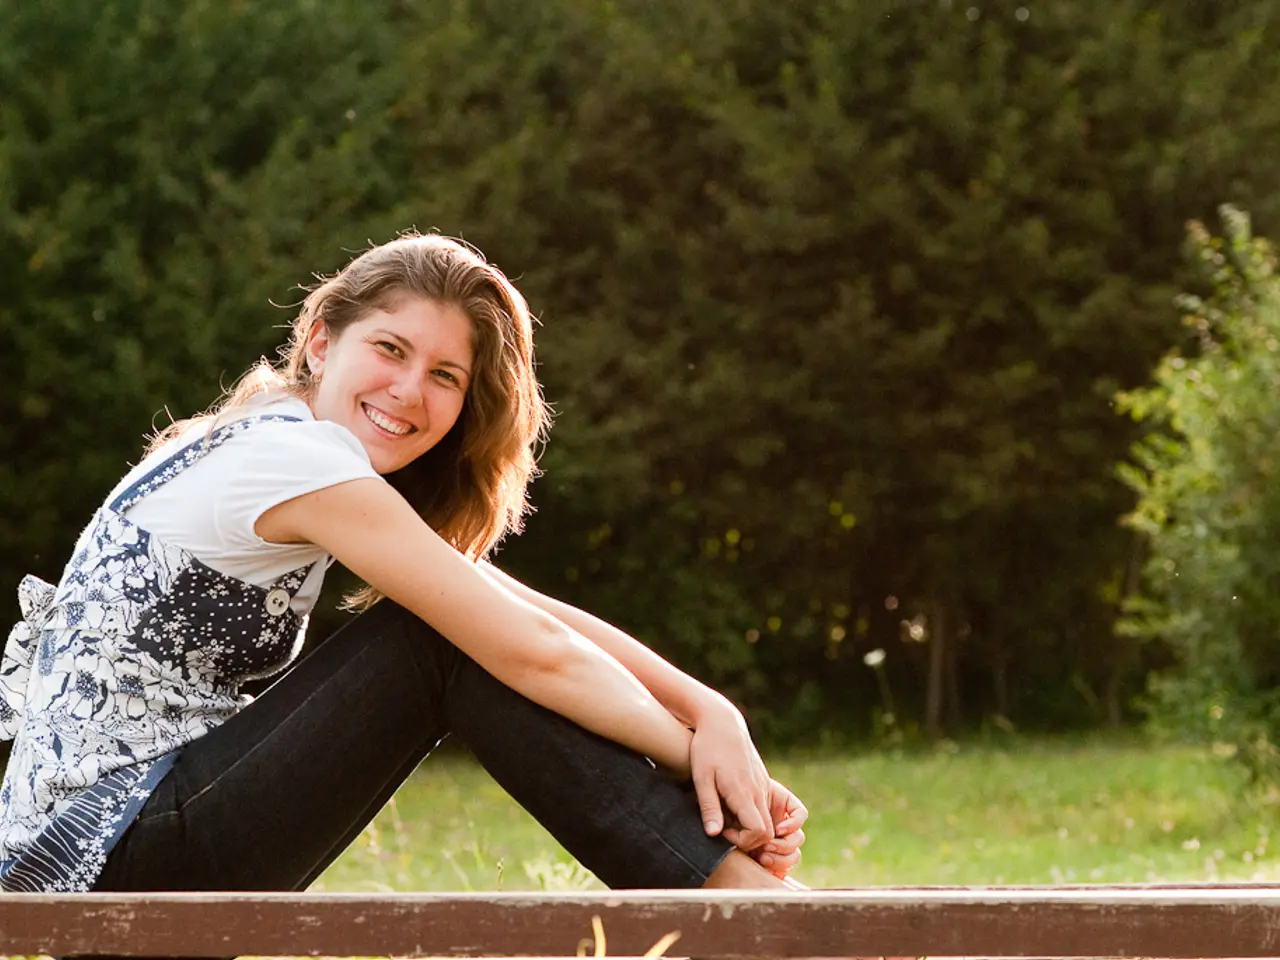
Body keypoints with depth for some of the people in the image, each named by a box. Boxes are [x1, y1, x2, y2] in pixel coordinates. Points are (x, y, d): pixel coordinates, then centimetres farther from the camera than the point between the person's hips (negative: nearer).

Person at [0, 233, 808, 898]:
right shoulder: (298, 456, -16)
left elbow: (538, 619, 5)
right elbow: (533, 653, -19)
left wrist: (711, 711, -6)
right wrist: (696, 749, -8)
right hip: (111, 852, -10)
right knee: (458, 639, -14)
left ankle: (733, 882, 2)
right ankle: (745, 902, -13)